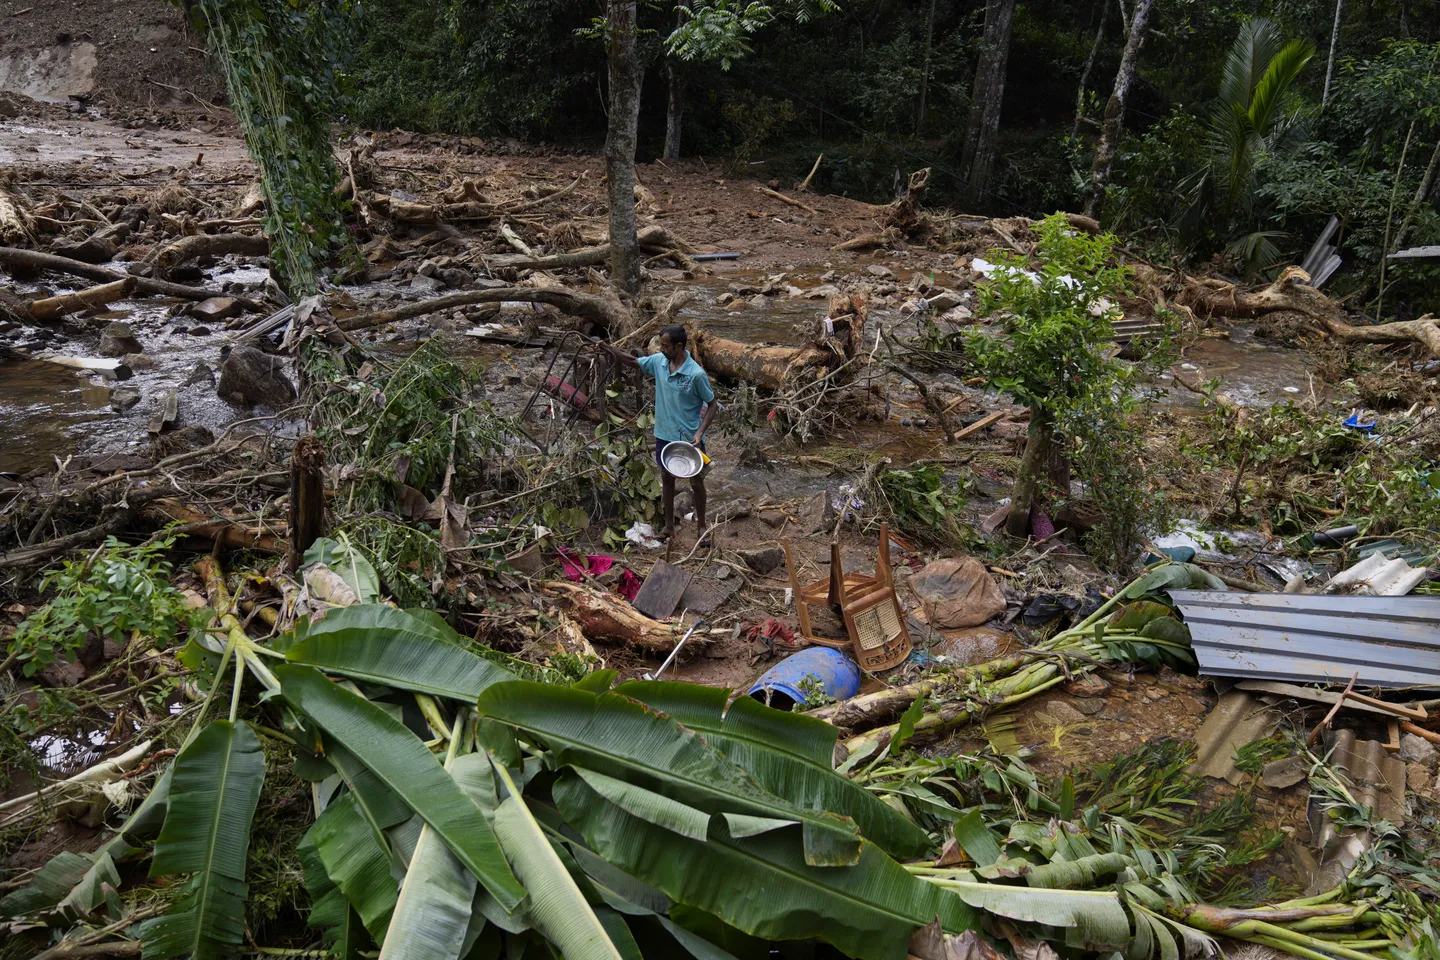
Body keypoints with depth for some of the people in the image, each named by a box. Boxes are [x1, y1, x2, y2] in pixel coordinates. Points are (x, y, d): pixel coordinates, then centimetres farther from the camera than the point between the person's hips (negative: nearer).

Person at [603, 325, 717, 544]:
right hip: (664, 435, 5)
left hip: (690, 438, -5)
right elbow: (633, 361, 12)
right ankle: (669, 526, 33)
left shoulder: (696, 374, -22)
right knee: (667, 480, 17)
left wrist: (700, 432, -22)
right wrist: (610, 349, -5)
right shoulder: (658, 361, -6)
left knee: (696, 483, 11)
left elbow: (712, 404, -12)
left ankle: (701, 526, 29)